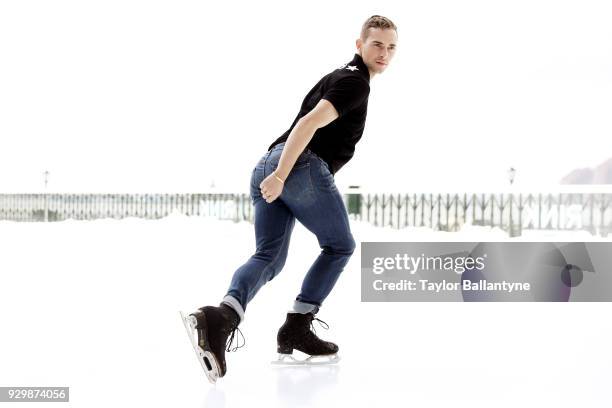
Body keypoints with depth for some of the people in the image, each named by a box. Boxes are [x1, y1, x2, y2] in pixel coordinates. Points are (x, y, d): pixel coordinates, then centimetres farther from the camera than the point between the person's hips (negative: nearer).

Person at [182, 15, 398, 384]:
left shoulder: (338, 77, 29)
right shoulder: (354, 82, -3)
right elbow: (310, 123, -16)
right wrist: (281, 175, -24)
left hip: (269, 165, 8)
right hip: (304, 167, -8)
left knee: (270, 258, 1)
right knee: (340, 246, 10)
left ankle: (221, 317, -25)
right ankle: (297, 329, 6)